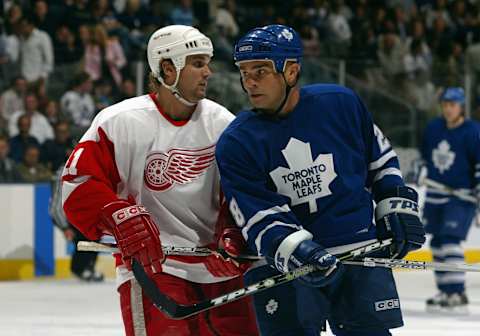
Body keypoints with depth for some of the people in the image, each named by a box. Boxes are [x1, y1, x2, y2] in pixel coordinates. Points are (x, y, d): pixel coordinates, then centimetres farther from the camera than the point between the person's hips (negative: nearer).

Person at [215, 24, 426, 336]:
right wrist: (292, 249, -27)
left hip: (360, 250, 1)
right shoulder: (236, 143, -6)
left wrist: (397, 204, 9)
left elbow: (380, 158, 14)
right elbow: (259, 217, -11)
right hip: (282, 265, -1)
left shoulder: (341, 104, -3)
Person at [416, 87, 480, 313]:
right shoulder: (433, 128, 7)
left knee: (451, 241, -17)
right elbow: (425, 155, 23)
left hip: (461, 195, -7)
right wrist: (422, 171, 10)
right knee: (437, 243, 10)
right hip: (435, 195, 7)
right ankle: (445, 292, 20)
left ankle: (458, 295, -18)